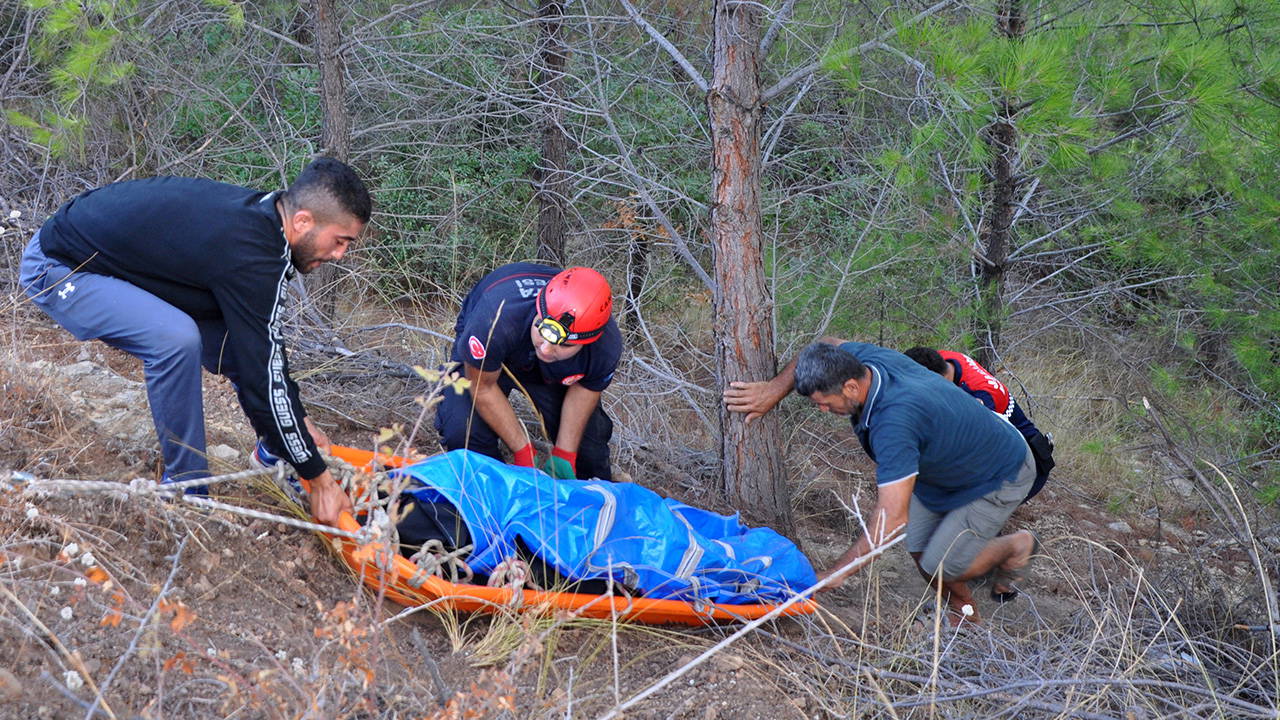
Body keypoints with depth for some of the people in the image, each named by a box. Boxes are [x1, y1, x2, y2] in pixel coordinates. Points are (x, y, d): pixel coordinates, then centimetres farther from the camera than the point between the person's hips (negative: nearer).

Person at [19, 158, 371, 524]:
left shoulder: (260, 215, -4)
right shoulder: (250, 254, -32)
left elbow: (266, 346, 9)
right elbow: (263, 376, -28)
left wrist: (301, 422, 11)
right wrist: (319, 479, -21)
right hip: (58, 269, -9)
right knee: (176, 339, -31)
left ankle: (275, 454, 22)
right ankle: (186, 490, -15)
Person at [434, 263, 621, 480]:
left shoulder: (607, 346, -37)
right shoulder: (495, 318, -46)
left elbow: (584, 389, -12)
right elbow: (483, 388, -28)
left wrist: (564, 454, -15)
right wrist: (523, 452, -25)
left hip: (555, 373, 2)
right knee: (464, 432, -24)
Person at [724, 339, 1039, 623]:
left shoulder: (893, 422, -43)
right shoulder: (866, 357, -19)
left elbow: (892, 517, -45)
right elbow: (828, 345, 7)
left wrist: (836, 573, -38)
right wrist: (775, 389, -7)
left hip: (1001, 476, -8)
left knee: (941, 567, -10)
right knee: (919, 548, 6)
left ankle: (1018, 545, 17)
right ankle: (963, 613, 30)